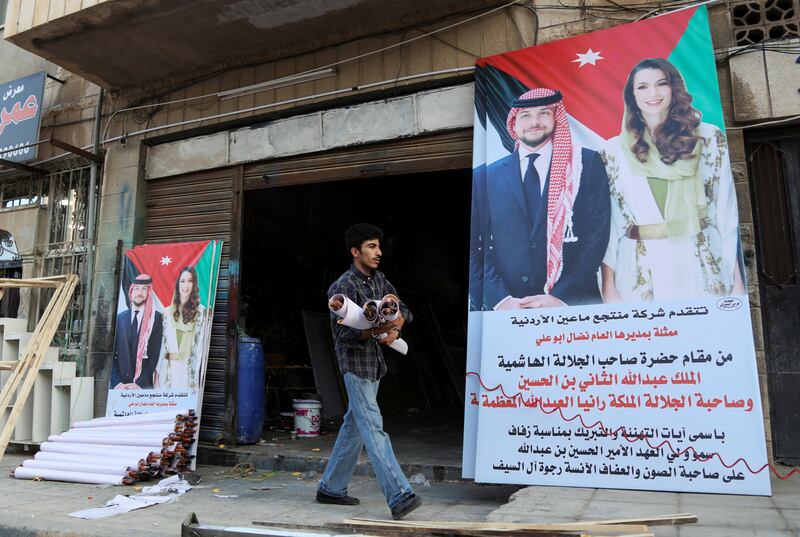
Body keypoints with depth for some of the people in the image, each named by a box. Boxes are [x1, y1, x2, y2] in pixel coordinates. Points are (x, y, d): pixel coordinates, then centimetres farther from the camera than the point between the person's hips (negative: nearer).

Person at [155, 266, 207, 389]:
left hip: (188, 369, -3)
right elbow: (161, 342, 10)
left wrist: (196, 374, -10)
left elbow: (200, 344, -4)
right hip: (167, 368, 3)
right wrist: (157, 373, 5)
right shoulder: (168, 312, 11)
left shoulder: (201, 312, 0)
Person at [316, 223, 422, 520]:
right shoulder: (342, 287, -14)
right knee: (373, 427, -12)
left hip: (374, 361, 8)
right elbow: (343, 335, -18)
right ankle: (399, 496, -15)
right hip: (355, 363, -8)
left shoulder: (378, 279, 10)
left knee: (354, 425, 13)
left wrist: (395, 329, -8)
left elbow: (402, 309, 14)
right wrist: (377, 330, -32)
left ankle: (331, 488, 24)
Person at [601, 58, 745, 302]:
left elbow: (726, 209, 4)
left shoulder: (709, 138, 5)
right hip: (640, 273, 0)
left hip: (704, 266, 1)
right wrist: (609, 287, -4)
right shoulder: (615, 150, 4)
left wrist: (737, 278, 0)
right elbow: (607, 220, 2)